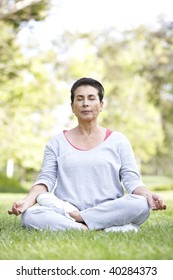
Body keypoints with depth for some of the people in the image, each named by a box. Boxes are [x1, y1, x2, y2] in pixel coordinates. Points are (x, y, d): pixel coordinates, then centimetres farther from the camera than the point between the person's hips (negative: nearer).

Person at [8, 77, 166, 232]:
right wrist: (27, 201, -15)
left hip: (109, 212, 0)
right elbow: (46, 179, 5)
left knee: (141, 205, -32)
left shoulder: (118, 140, 12)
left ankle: (75, 217, -22)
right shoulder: (57, 143, 15)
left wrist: (147, 194, -19)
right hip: (63, 210, 1)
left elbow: (132, 179, 3)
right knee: (29, 215, -31)